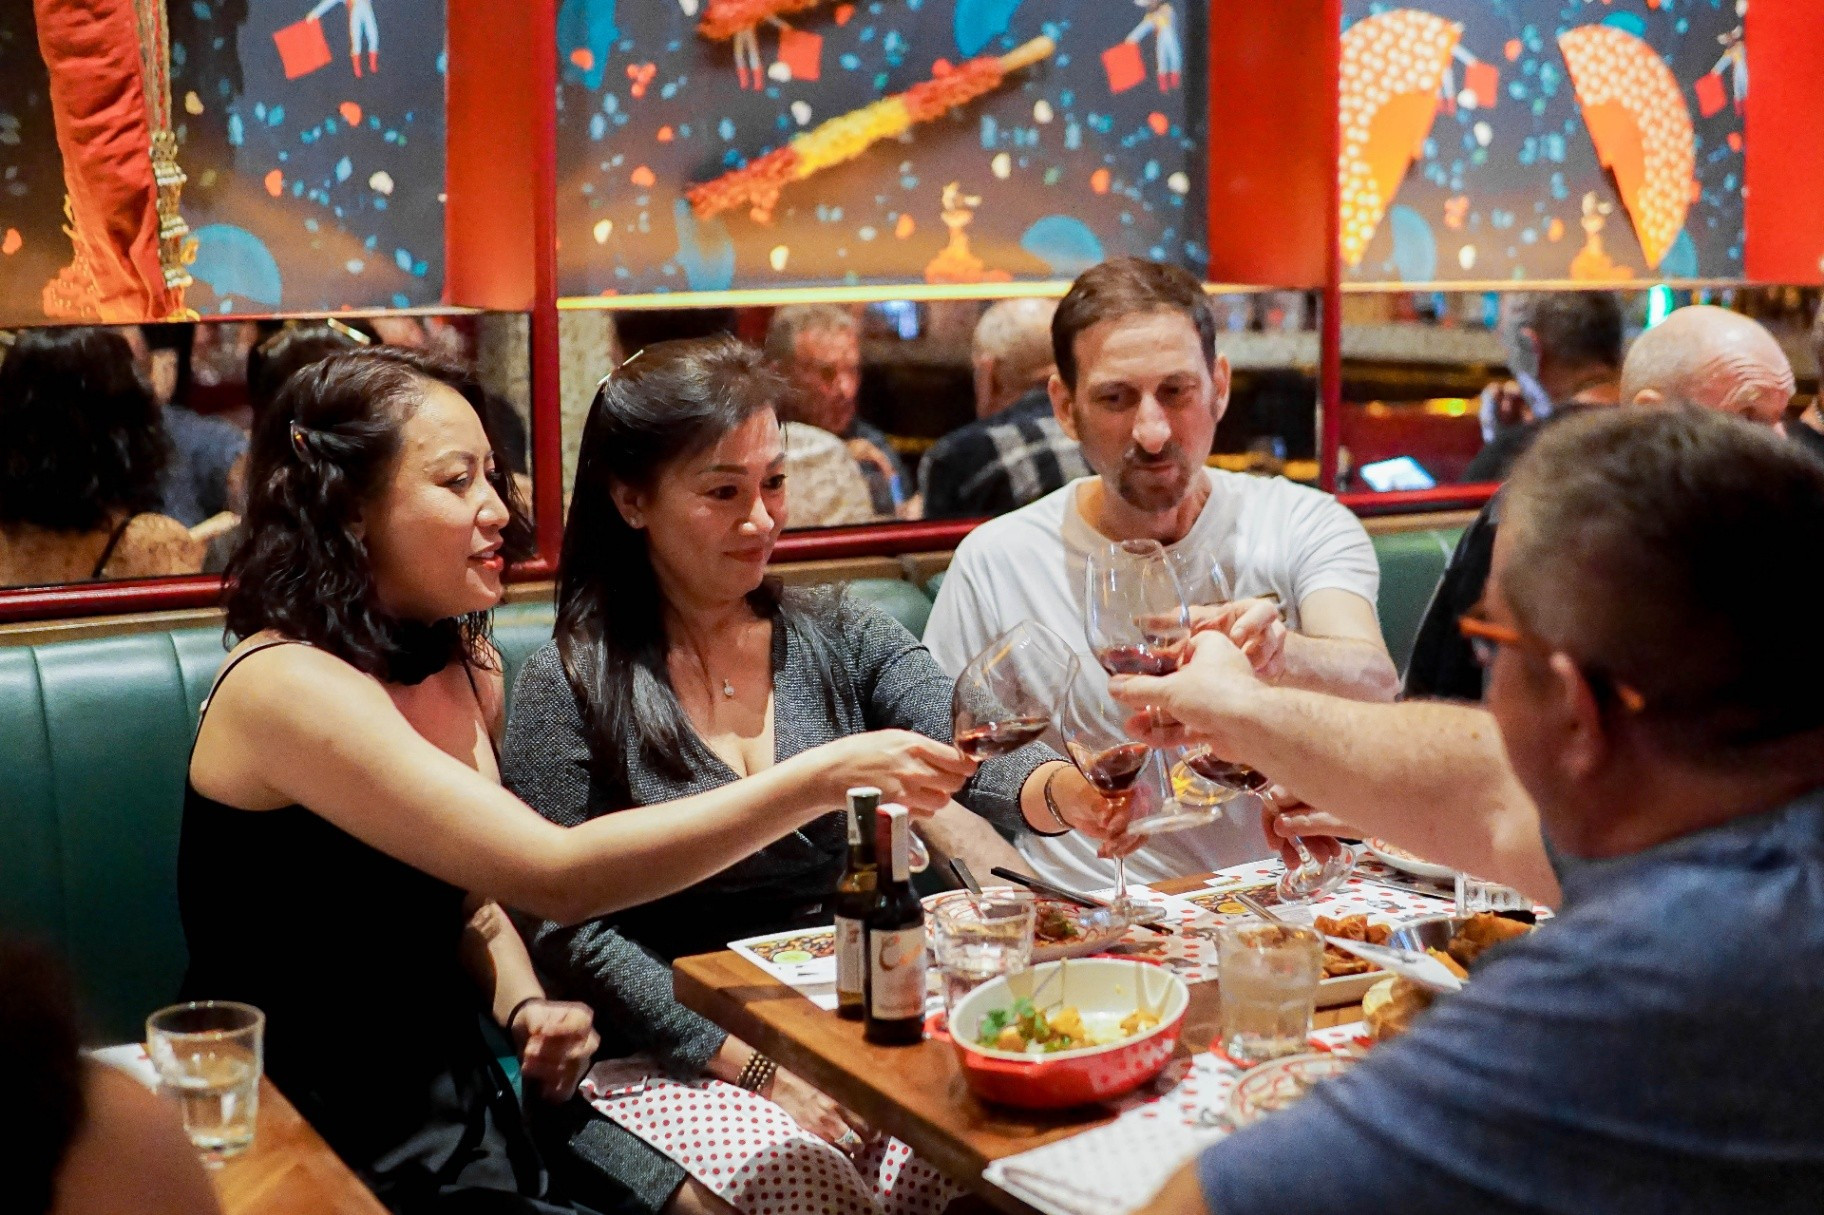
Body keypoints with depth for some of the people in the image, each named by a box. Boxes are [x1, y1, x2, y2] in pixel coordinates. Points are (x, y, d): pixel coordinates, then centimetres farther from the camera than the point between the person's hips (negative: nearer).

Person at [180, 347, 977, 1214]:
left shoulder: (465, 669, 5)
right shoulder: (284, 686, -21)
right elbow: (555, 876, -29)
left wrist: (525, 1010, -7)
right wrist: (825, 777, -31)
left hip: (455, 1101, 7)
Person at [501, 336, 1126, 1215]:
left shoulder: (842, 640, 6)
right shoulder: (570, 687, -5)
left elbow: (974, 765, -9)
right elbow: (568, 930, -9)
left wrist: (1060, 790, -33)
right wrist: (757, 1064, -16)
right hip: (679, 1065, -4)